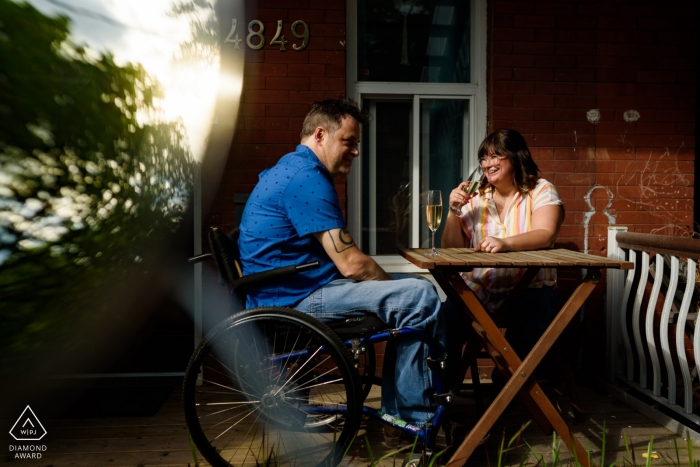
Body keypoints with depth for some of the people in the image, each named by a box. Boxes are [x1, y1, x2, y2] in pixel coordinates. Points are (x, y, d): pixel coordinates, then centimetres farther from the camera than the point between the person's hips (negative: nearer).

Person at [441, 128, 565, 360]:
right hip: (477, 290, 3)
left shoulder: (541, 191, 1)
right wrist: (454, 212, -7)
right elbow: (452, 251, 8)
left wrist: (505, 243, -36)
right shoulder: (475, 197, 9)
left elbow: (545, 235, -18)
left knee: (522, 347, -29)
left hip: (528, 290, -2)